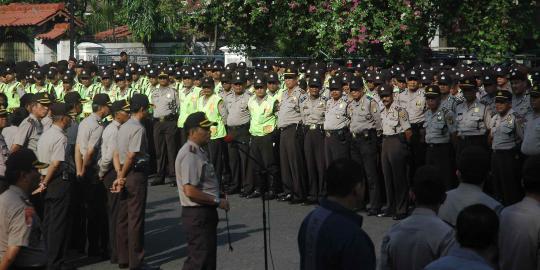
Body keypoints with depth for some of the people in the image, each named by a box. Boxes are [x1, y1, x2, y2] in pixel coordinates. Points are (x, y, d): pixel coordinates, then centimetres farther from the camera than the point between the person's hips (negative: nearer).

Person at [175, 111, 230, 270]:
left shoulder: (198, 151, 15)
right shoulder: (189, 155, -19)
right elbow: (190, 191, -26)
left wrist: (218, 197, 10)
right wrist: (217, 201, -18)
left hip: (205, 213, 11)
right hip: (197, 215, -11)